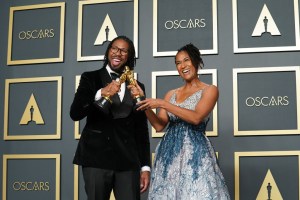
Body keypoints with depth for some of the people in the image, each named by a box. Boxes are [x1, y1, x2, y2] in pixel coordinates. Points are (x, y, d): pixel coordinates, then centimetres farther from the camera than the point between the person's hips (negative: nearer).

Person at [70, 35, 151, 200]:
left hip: (128, 160, 2)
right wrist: (100, 94, -22)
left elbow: (141, 129, 12)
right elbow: (75, 113, -7)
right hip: (96, 156, -2)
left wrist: (145, 166, 7)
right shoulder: (91, 78, 6)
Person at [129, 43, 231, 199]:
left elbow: (196, 118, -15)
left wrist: (162, 103, -16)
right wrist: (143, 100, -4)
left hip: (195, 153, -4)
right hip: (169, 153, 4)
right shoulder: (171, 94, 15)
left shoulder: (209, 90, 2)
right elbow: (159, 125, 7)